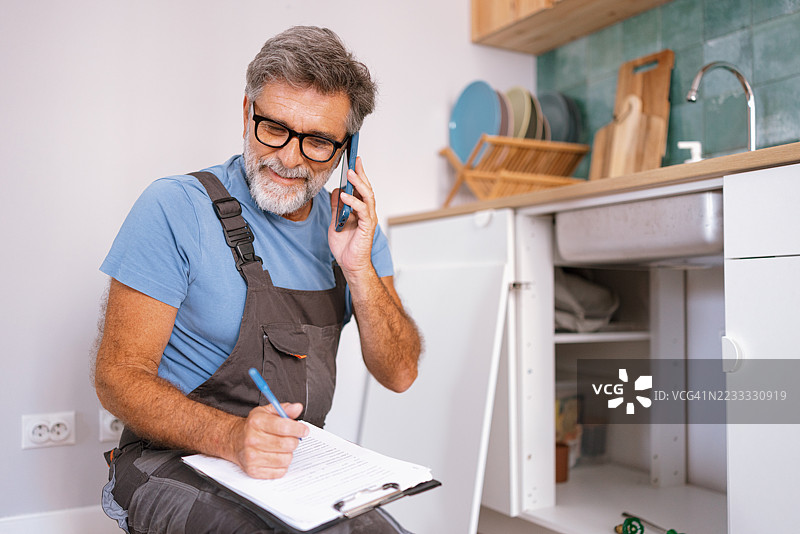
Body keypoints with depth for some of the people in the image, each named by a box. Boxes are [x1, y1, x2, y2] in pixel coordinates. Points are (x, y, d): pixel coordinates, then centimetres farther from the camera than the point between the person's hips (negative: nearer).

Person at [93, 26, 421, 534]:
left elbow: (399, 374, 0)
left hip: (302, 460, 5)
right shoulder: (176, 208, -12)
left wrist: (359, 271, -16)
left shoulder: (352, 223, 4)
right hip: (178, 463, -4)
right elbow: (119, 377, -13)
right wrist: (231, 436, -30)